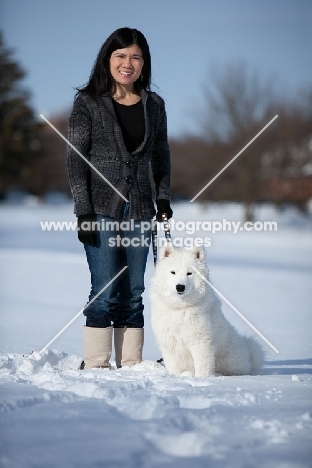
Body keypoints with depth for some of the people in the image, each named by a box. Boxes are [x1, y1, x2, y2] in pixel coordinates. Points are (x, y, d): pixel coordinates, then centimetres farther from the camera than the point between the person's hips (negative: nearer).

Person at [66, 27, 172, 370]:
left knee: (133, 293, 6)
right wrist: (83, 212, -10)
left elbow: (161, 156, 17)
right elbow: (75, 160, -4)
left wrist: (164, 198, 5)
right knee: (106, 290, -6)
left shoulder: (154, 104, 9)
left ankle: (131, 364, 11)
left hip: (139, 210, 4)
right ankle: (95, 364, 3)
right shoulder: (88, 102, -1)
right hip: (102, 209, -3)